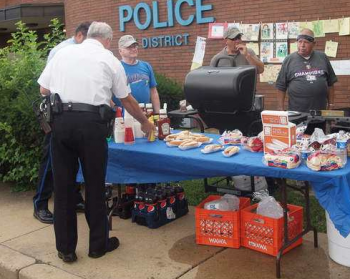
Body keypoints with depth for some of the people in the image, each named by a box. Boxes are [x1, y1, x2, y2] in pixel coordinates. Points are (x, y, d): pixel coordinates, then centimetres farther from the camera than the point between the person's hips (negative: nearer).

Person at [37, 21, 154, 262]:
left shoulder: (63, 53, 15)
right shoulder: (110, 60, 9)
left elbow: (43, 89, 13)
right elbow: (127, 100, 15)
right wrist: (145, 123, 30)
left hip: (60, 121, 3)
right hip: (91, 123, -2)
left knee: (63, 185, 10)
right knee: (95, 185, 10)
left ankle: (66, 248, 19)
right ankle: (98, 244, 21)